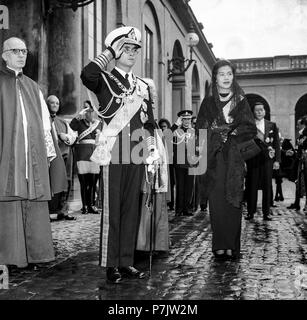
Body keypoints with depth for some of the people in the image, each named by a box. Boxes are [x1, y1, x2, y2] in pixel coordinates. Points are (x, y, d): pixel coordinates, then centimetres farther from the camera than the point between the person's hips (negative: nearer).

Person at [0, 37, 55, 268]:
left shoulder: (32, 86, 22)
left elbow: (45, 121, 21)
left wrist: (49, 150, 13)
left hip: (33, 154, 4)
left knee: (35, 203, 2)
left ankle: (35, 253, 9)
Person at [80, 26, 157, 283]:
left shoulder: (143, 86, 19)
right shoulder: (105, 80, 4)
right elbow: (87, 75, -21)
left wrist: (152, 152, 10)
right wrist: (109, 52, -9)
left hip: (136, 155, 5)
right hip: (114, 153, -5)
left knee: (132, 208, 8)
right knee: (112, 209, -1)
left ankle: (127, 261, 17)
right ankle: (111, 264, 9)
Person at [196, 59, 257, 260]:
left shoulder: (241, 101, 11)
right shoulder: (208, 103, 12)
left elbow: (251, 129, 4)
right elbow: (201, 130, 5)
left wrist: (232, 132, -10)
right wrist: (219, 132, -10)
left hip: (235, 158, 0)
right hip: (215, 159, 0)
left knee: (233, 202, -3)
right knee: (217, 202, -4)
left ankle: (232, 247, 4)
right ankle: (219, 246, 2)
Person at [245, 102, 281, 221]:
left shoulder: (272, 125, 9)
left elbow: (276, 143, 7)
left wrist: (277, 160, -1)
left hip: (267, 159, 1)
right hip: (252, 160, -1)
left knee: (267, 186, 4)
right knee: (251, 186, 1)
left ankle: (266, 213, 11)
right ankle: (250, 212, 10)